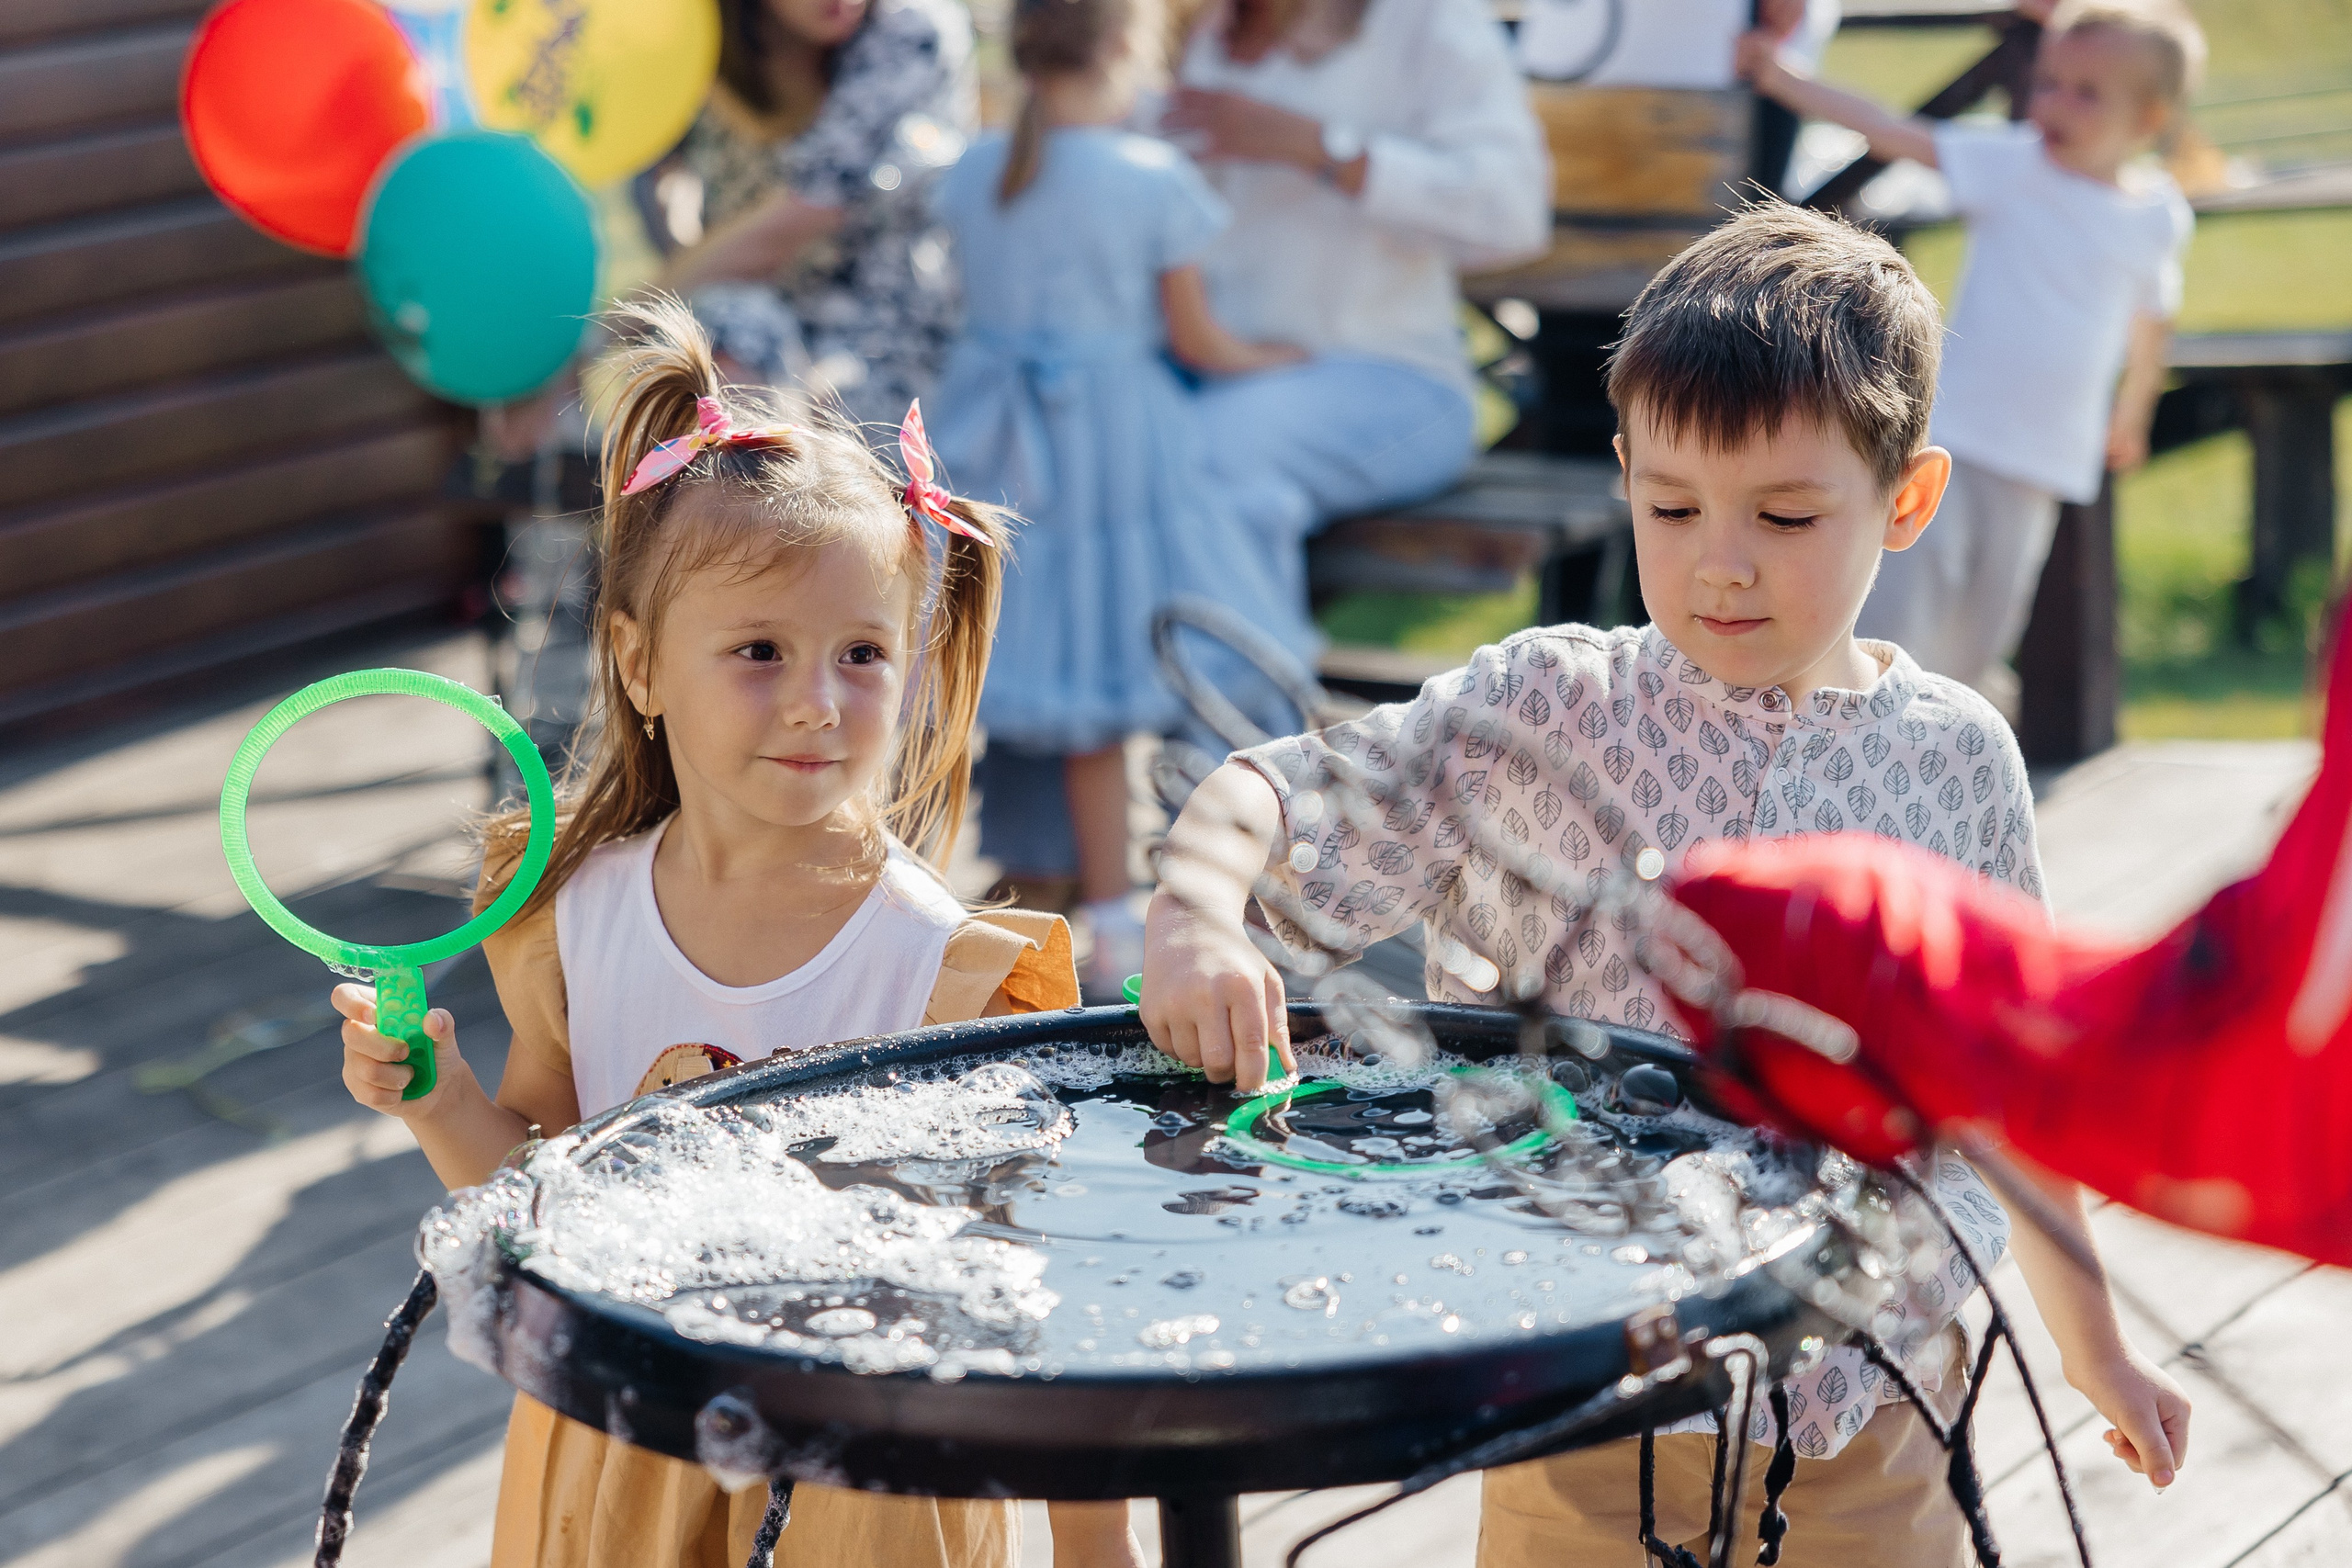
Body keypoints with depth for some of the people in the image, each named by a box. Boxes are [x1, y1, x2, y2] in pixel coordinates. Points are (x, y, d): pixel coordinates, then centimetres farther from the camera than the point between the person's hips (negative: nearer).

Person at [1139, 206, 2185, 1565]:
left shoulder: (1957, 755, -1)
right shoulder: (1548, 715, -8)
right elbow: (1271, 794, -11)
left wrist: (2096, 1347, 19)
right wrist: (1194, 922, -33)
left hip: (1870, 1412, 2)